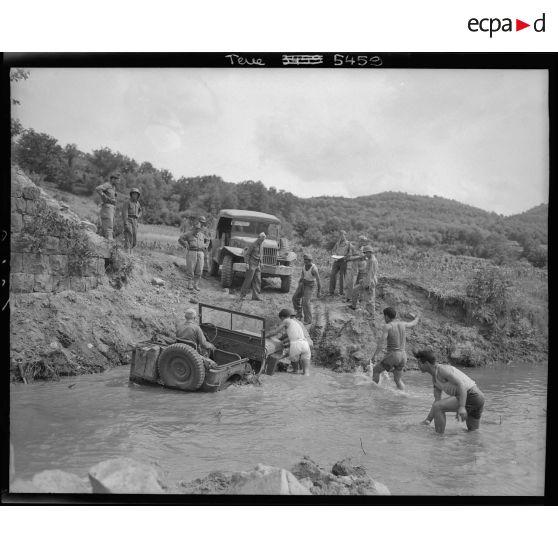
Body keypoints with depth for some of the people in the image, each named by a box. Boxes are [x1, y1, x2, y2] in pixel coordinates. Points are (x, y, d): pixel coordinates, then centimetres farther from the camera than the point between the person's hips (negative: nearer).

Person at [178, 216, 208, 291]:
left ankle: (196, 285, 7)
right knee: (190, 269, -4)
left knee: (199, 270, -1)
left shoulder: (202, 235, 16)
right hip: (191, 253, -4)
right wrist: (186, 246, 0)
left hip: (200, 253, 4)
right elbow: (180, 239, 8)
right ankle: (190, 285, 2)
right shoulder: (189, 234, 4)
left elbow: (205, 241, 35)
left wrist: (203, 247, 17)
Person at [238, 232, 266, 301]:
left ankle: (255, 296, 6)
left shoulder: (261, 244, 10)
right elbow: (247, 254, -11)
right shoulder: (253, 244, -12)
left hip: (258, 265, 7)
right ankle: (242, 295, 1)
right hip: (252, 264, -7)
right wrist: (247, 263, -17)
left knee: (257, 280, 3)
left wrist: (260, 263, 18)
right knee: (248, 280, -7)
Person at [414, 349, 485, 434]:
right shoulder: (435, 377, 16)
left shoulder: (442, 369, -15)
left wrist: (461, 407, -37)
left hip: (470, 397, -11)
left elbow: (461, 385, -26)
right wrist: (428, 420, 12)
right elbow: (437, 401, 18)